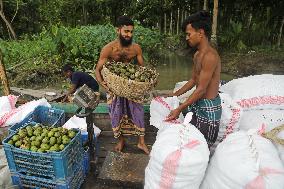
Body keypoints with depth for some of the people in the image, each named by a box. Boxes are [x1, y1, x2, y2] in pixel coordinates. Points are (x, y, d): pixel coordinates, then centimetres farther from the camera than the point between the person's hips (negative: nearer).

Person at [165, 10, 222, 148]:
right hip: (198, 105, 9)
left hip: (209, 107, -9)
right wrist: (174, 95, 15)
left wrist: (179, 109, -20)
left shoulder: (210, 56, -23)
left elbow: (201, 89, -23)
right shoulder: (197, 54, 7)